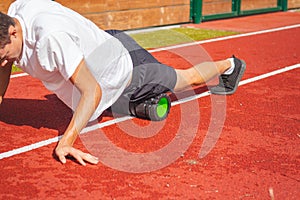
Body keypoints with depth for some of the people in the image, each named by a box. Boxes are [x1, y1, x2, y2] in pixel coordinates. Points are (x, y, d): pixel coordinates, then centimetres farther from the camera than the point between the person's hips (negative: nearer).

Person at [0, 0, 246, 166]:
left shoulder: (51, 37, -44)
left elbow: (93, 91, -44)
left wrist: (66, 141, -51)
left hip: (124, 68, -7)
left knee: (187, 77, 19)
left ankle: (229, 65, 47)